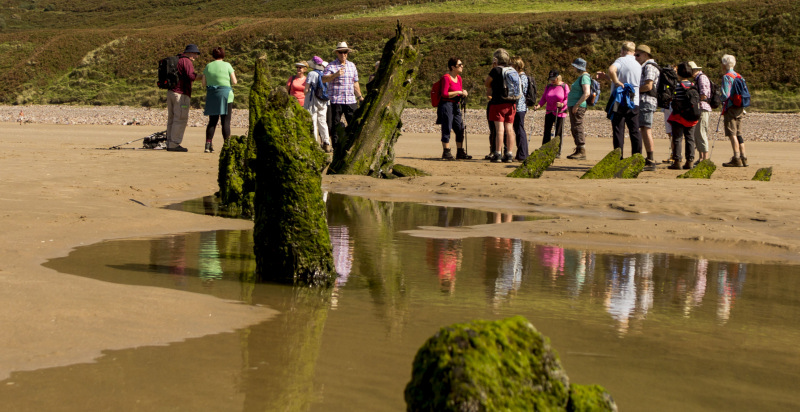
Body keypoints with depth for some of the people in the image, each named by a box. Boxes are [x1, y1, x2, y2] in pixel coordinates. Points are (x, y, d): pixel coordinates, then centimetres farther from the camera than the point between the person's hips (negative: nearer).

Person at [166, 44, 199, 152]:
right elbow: (191, 76, -21)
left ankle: (169, 144, 12)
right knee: (180, 119, -7)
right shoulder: (186, 61, -10)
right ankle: (174, 144, -10)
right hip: (181, 94, -9)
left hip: (171, 92, 9)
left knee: (172, 119, 11)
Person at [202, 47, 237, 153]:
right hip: (225, 94, -3)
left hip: (211, 95, 4)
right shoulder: (227, 65, -4)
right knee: (226, 121, -1)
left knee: (212, 121, 10)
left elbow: (204, 83, 7)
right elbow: (234, 82, -3)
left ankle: (208, 144, 1)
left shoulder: (208, 66, 6)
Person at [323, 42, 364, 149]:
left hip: (350, 100, 4)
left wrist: (360, 96, 22)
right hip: (336, 100, -4)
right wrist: (336, 74, -29)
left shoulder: (352, 66, 17)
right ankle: (336, 147, 5)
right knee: (335, 125, -1)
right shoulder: (331, 66, -1)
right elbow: (324, 79, -16)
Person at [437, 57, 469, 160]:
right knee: (447, 129, -8)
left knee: (460, 129, 7)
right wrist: (459, 92, -16)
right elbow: (444, 94, -18)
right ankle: (446, 153, -5)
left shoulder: (459, 78, 15)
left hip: (456, 106, 8)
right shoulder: (446, 78, -11)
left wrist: (464, 94, 2)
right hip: (446, 105, -8)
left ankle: (460, 152, 14)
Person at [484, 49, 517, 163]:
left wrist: (490, 89, 23)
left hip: (499, 103, -6)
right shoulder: (512, 71, 9)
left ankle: (497, 154, -7)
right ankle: (509, 154, 6)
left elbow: (486, 83, 0)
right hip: (511, 103, 6)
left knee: (499, 129, -6)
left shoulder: (496, 70, -9)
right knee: (509, 129, 6)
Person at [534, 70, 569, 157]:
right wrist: (539, 105, -6)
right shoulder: (548, 87, 11)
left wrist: (562, 104, -23)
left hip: (560, 113, -4)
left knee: (559, 133, -1)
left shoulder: (564, 86, -1)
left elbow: (568, 98, -5)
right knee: (547, 132, 0)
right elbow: (544, 98, 11)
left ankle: (558, 152, 6)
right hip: (549, 112, 4)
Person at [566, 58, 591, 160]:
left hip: (578, 107, -11)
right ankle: (578, 151, 18)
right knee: (574, 129, 13)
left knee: (577, 128, -11)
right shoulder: (581, 77, 19)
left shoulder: (584, 77, -13)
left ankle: (582, 152, -11)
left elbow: (587, 93, -24)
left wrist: (577, 105, -24)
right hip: (573, 106, 11)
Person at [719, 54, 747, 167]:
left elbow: (725, 96, -17)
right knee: (738, 133, 11)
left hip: (730, 108, -8)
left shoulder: (726, 77, -12)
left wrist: (720, 95, 3)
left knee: (732, 134, -6)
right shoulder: (739, 76, 13)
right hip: (739, 109, 8)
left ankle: (737, 159, -10)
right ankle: (743, 157, 10)